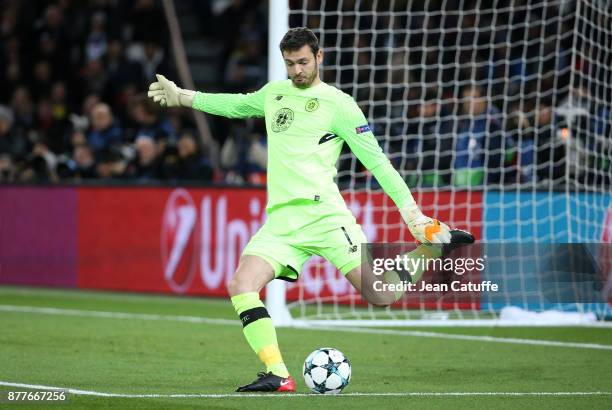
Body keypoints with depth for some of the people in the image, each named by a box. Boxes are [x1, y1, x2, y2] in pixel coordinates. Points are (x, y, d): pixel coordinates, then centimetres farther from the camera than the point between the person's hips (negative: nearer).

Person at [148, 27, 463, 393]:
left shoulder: (338, 103, 2)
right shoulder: (274, 93, 19)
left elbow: (376, 160, 1)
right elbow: (236, 105, 40)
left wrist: (413, 214, -5)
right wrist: (180, 96, 43)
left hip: (322, 210, -5)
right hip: (280, 220, 5)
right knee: (241, 286, -16)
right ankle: (278, 376, -17)